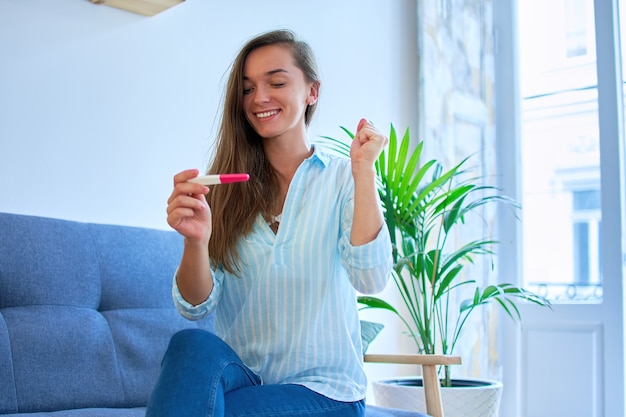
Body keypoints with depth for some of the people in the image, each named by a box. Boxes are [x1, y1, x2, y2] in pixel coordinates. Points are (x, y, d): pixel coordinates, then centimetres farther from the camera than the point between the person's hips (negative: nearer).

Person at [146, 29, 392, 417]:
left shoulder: (342, 177, -2)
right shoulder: (228, 186, 4)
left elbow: (370, 280, -17)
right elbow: (196, 307, -5)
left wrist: (364, 171, -22)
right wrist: (196, 242, -26)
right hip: (240, 376, 3)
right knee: (193, 345, -29)